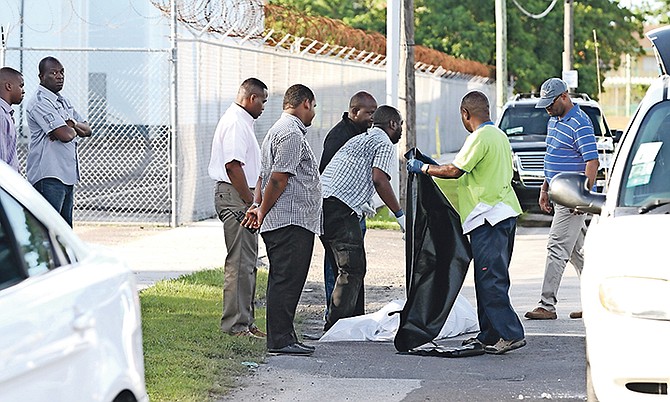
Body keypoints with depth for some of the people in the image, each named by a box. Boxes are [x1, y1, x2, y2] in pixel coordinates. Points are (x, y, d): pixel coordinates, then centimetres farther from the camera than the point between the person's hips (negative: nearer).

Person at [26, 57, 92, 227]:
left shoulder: (64, 102, 19)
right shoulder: (39, 103, -12)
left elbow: (87, 130, 16)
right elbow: (66, 135, -21)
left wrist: (72, 124, -6)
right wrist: (73, 128, 3)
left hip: (68, 174, 10)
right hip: (48, 176, -10)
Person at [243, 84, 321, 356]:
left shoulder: (277, 130, 23)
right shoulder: (292, 134, -12)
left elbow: (264, 176, 20)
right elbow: (278, 178, -17)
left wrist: (258, 205, 8)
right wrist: (262, 212, -10)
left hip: (290, 223, 11)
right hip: (292, 221, -11)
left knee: (284, 281, 11)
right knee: (287, 280, -10)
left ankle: (283, 338, 15)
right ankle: (280, 340, -10)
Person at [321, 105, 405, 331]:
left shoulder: (359, 140, 29)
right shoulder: (385, 144, 2)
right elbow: (379, 179, -12)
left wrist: (364, 204, 38)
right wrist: (400, 215, -8)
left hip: (321, 201, 10)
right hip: (340, 207, -10)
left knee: (351, 267, 16)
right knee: (352, 269, -10)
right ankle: (335, 327, -15)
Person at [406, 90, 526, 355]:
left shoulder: (480, 137, -13)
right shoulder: (499, 135, 16)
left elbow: (454, 171, -16)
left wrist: (423, 168, -2)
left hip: (489, 217, -10)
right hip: (504, 214, 10)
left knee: (490, 280, -10)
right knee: (491, 279, 13)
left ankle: (510, 333, -13)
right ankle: (489, 335, 16)